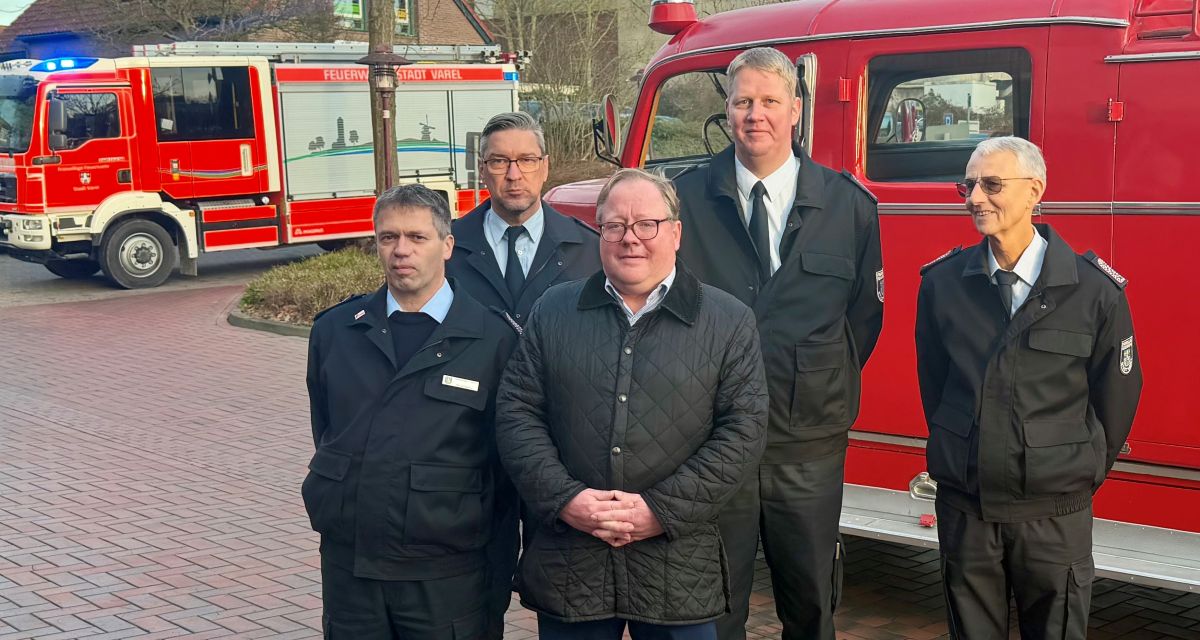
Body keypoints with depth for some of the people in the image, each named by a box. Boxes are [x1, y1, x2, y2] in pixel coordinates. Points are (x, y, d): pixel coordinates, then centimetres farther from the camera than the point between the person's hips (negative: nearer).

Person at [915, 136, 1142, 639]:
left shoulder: (1096, 290, -9)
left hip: (1054, 512, -2)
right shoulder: (942, 281, -2)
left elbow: (1116, 395, 2)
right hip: (963, 503, 2)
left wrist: (1081, 473, 11)